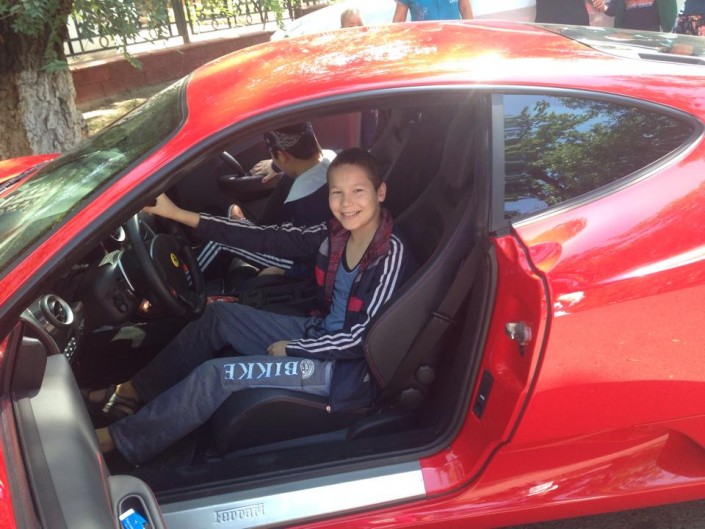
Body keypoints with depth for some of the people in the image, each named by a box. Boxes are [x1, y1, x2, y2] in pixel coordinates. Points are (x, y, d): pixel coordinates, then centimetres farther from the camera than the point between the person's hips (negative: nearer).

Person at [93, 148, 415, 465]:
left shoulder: (390, 255, -23)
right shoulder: (336, 234, -4)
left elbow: (362, 338, -23)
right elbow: (268, 239, -7)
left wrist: (291, 348, -12)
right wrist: (179, 215, -10)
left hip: (345, 368, -7)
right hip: (319, 334, 7)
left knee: (216, 375, -13)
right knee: (220, 315, 5)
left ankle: (117, 440, 3)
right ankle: (135, 391, 16)